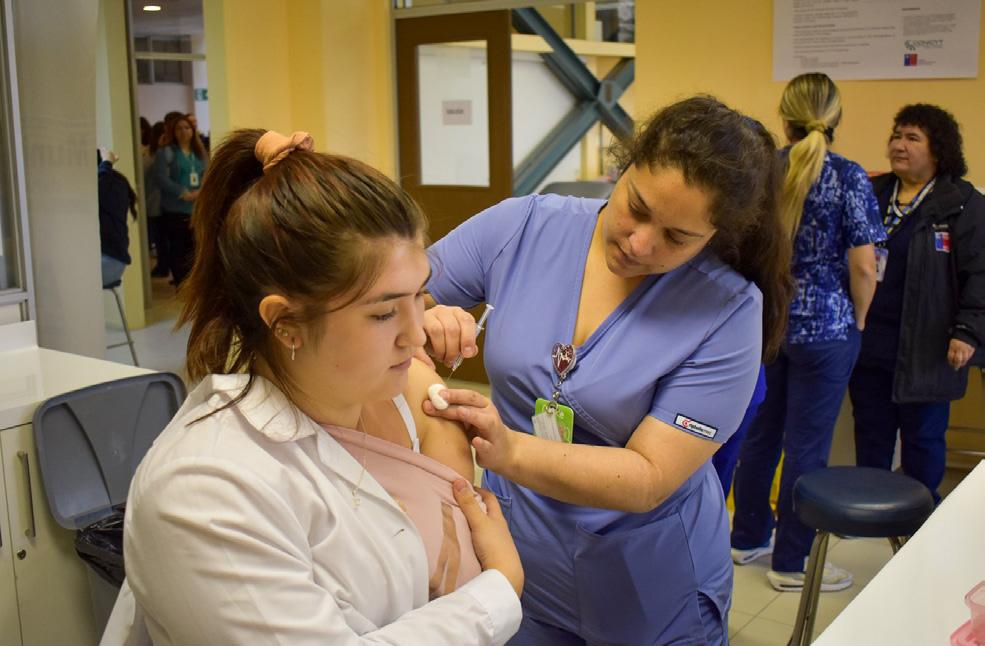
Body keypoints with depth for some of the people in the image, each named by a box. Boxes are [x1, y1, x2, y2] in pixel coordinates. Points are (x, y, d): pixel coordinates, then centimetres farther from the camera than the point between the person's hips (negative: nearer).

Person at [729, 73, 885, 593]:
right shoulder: (849, 178, -12)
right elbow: (862, 266, -14)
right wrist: (857, 320, 2)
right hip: (824, 328, -5)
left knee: (761, 433, 18)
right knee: (807, 446, 5)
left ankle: (748, 537, 31)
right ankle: (791, 563, 17)